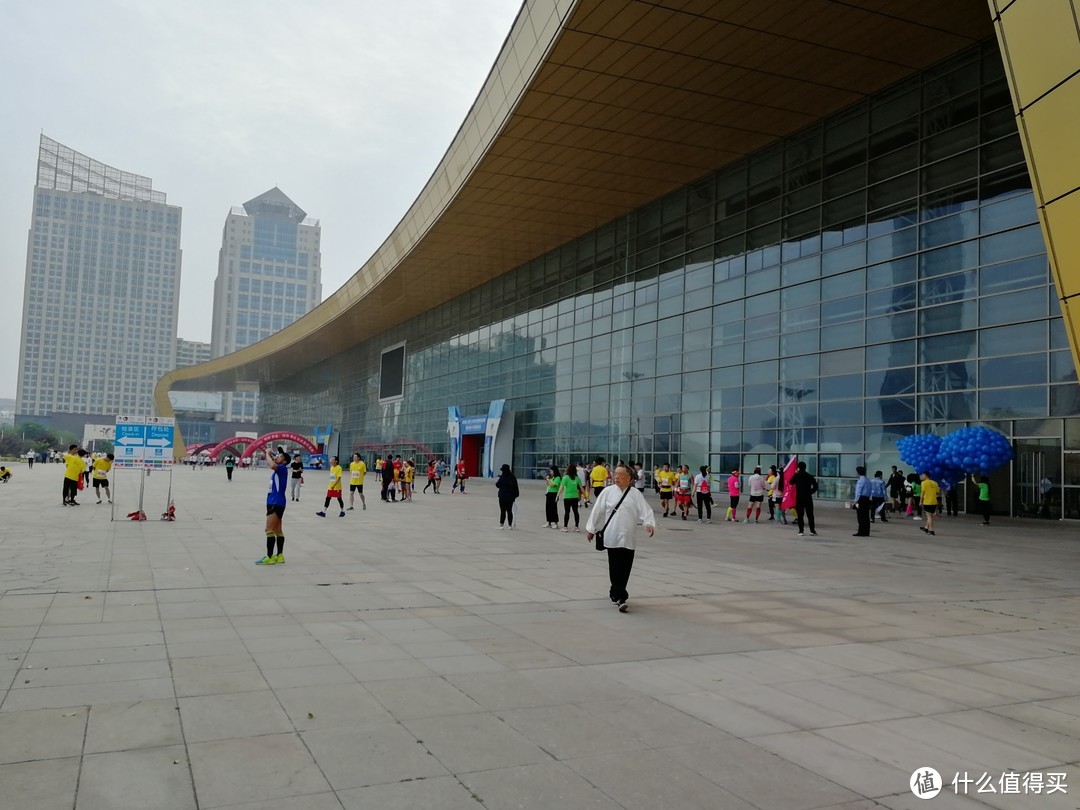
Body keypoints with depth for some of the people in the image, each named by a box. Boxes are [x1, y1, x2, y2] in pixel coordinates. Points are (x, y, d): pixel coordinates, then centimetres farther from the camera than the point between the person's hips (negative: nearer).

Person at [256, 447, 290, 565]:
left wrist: (267, 454, -17)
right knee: (278, 530, 11)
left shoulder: (283, 468, -12)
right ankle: (280, 556, 16)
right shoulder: (278, 469, 14)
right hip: (273, 502, 10)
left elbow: (272, 465, -33)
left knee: (269, 530, -10)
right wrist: (269, 454, 14)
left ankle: (269, 557, -9)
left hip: (276, 503, -10)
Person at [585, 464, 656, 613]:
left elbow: (645, 510, -3)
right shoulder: (608, 492, 1)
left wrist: (649, 524, -22)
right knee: (615, 568, -6)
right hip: (612, 536, -2)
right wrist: (591, 529, 8)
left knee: (625, 569, 8)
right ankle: (621, 598, -3)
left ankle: (615, 593, 28)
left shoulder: (635, 494, 3)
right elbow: (597, 510, 6)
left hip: (628, 538, 2)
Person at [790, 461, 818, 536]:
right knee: (810, 514, 6)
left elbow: (791, 482, 11)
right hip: (808, 497, 1)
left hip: (799, 497, -1)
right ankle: (812, 530, 5)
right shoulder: (810, 476, -3)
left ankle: (801, 531, 1)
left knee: (800, 515, 4)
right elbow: (815, 486, -6)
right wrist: (810, 492, 6)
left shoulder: (796, 476, -5)